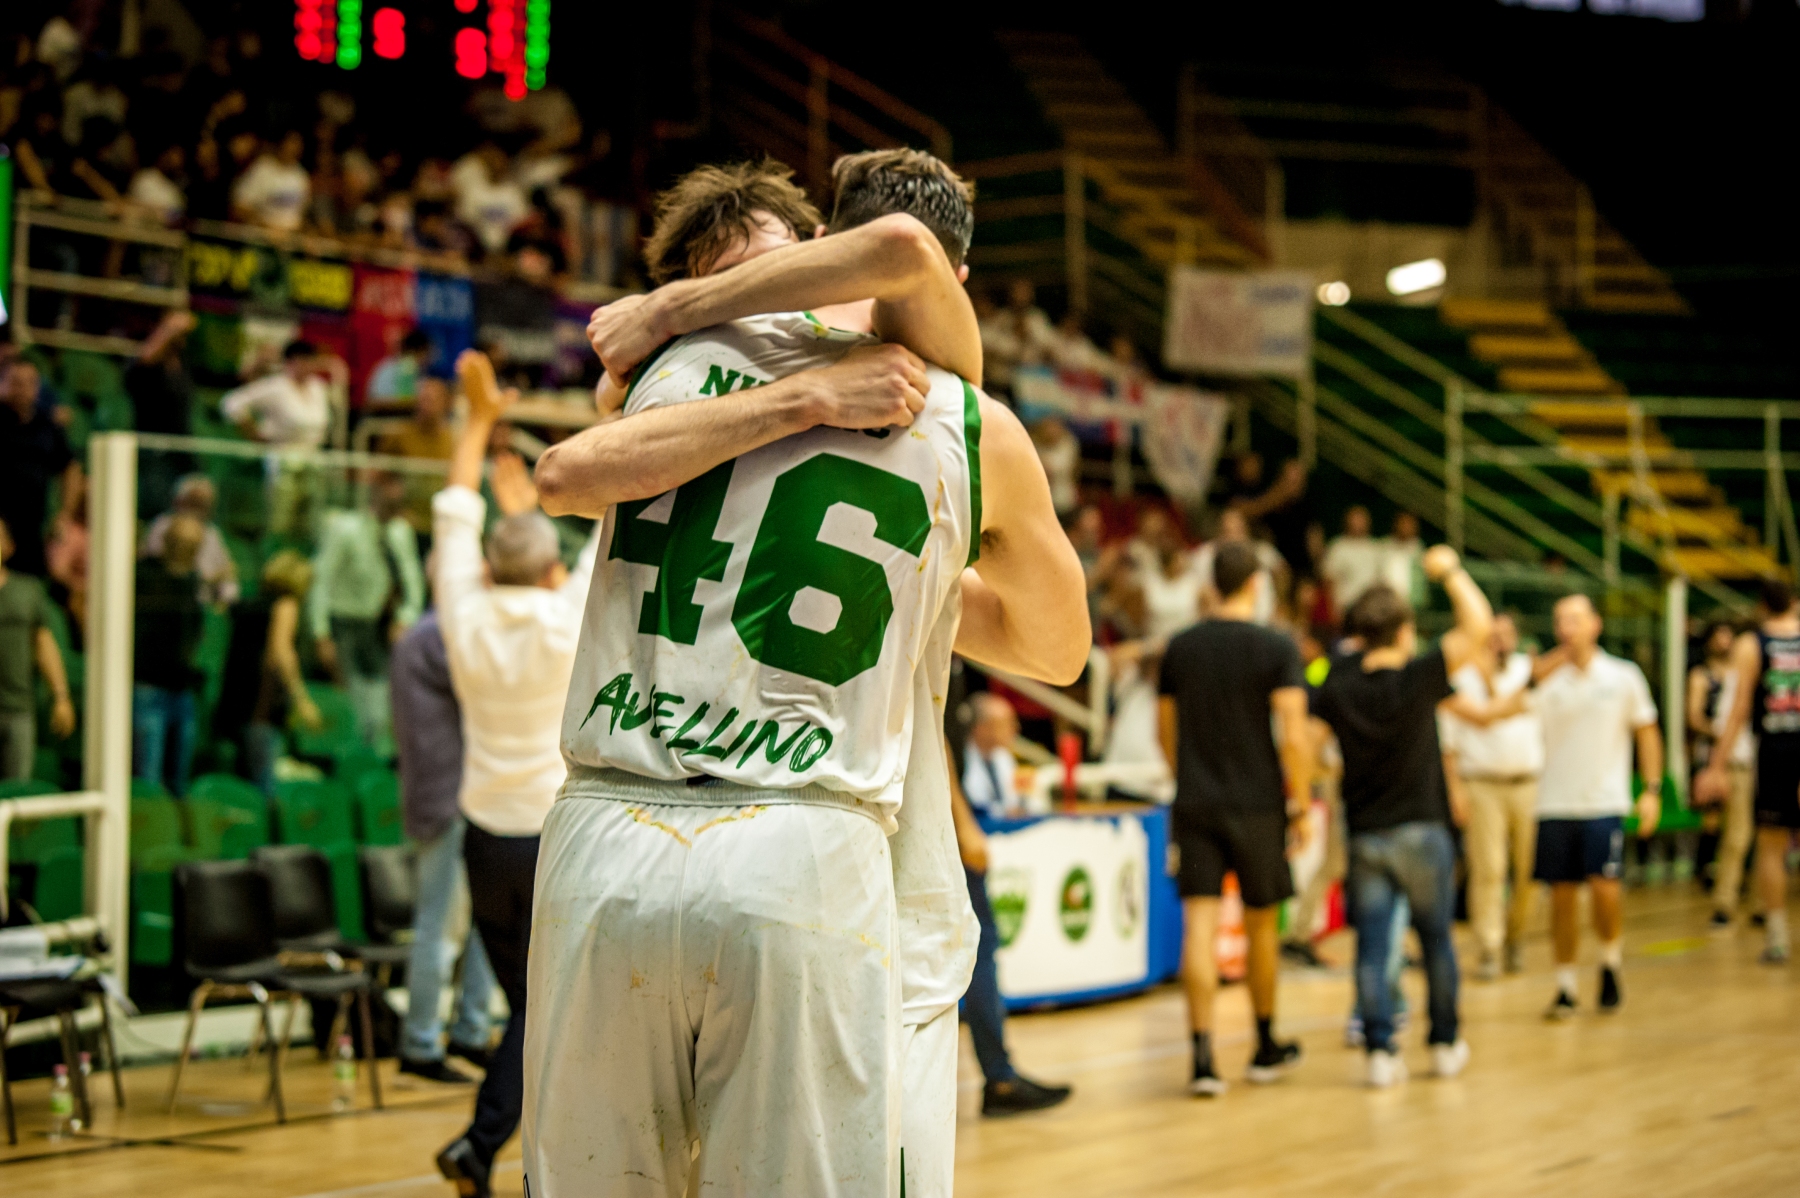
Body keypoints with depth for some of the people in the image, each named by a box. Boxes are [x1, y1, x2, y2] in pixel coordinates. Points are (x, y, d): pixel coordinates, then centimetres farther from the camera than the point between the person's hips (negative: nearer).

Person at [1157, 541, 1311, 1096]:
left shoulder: (1180, 647, 5)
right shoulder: (1277, 648, -6)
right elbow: (1295, 737, -13)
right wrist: (1302, 804, -3)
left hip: (1195, 803, 2)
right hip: (1257, 805, -2)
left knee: (1199, 926, -3)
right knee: (1261, 924, 13)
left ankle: (1203, 1056, -13)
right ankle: (1266, 1048, 27)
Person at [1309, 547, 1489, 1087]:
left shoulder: (1339, 686, -4)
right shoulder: (1416, 679, -14)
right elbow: (1479, 625, -17)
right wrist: (1451, 571, -5)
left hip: (1364, 835, 2)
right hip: (1421, 830, -2)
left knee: (1372, 947, 2)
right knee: (1437, 941, 12)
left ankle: (1380, 1050, -3)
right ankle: (1446, 1044, 22)